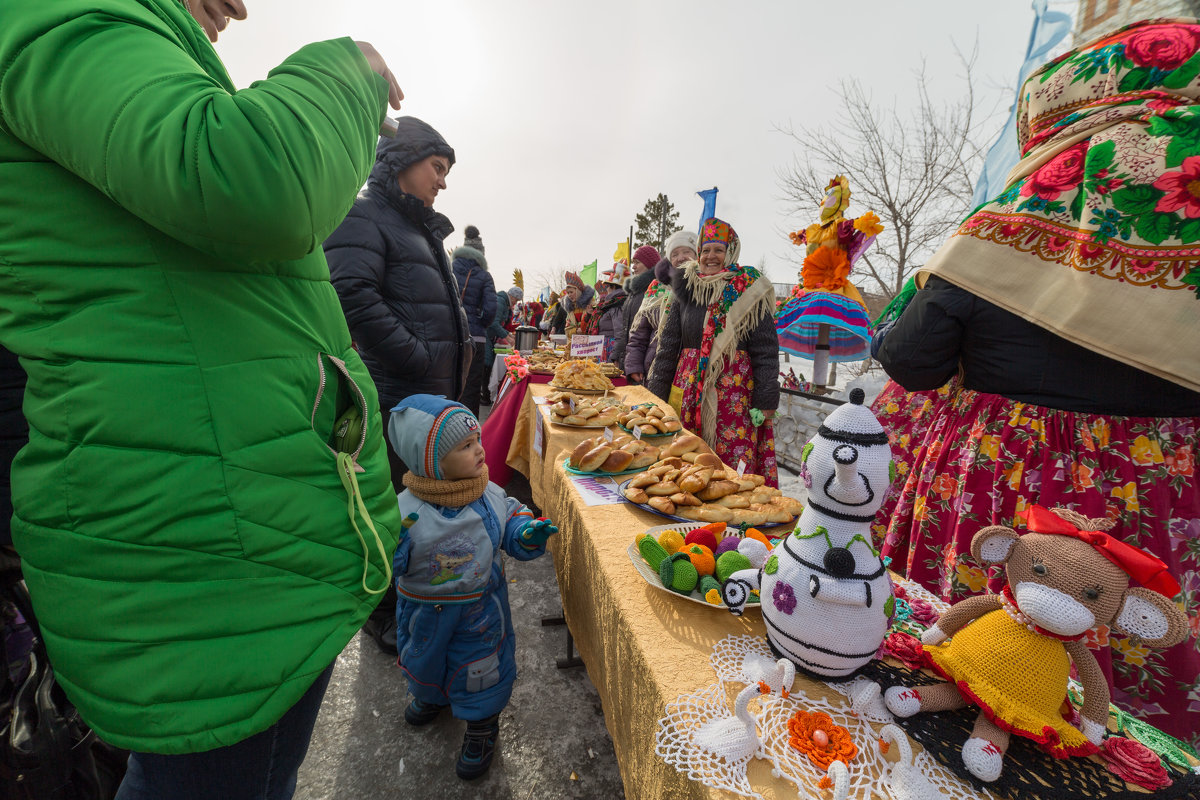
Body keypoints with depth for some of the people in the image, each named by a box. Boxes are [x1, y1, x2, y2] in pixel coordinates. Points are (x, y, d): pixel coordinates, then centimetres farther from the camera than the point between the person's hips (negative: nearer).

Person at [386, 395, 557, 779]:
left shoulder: (490, 496, -17)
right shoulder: (404, 509, -24)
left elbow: (510, 522, -4)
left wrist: (528, 533, -24)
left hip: (481, 608, 0)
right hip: (425, 612, 1)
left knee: (480, 669, 16)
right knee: (424, 660, 29)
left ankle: (481, 726, 46)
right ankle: (431, 695, 64)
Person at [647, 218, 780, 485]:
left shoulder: (749, 292, 0)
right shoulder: (686, 289, 10)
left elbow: (766, 351, -1)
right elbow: (668, 345, 11)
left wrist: (766, 400, -6)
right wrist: (657, 393, 8)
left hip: (735, 389, -3)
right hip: (688, 388, 3)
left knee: (734, 460, -2)